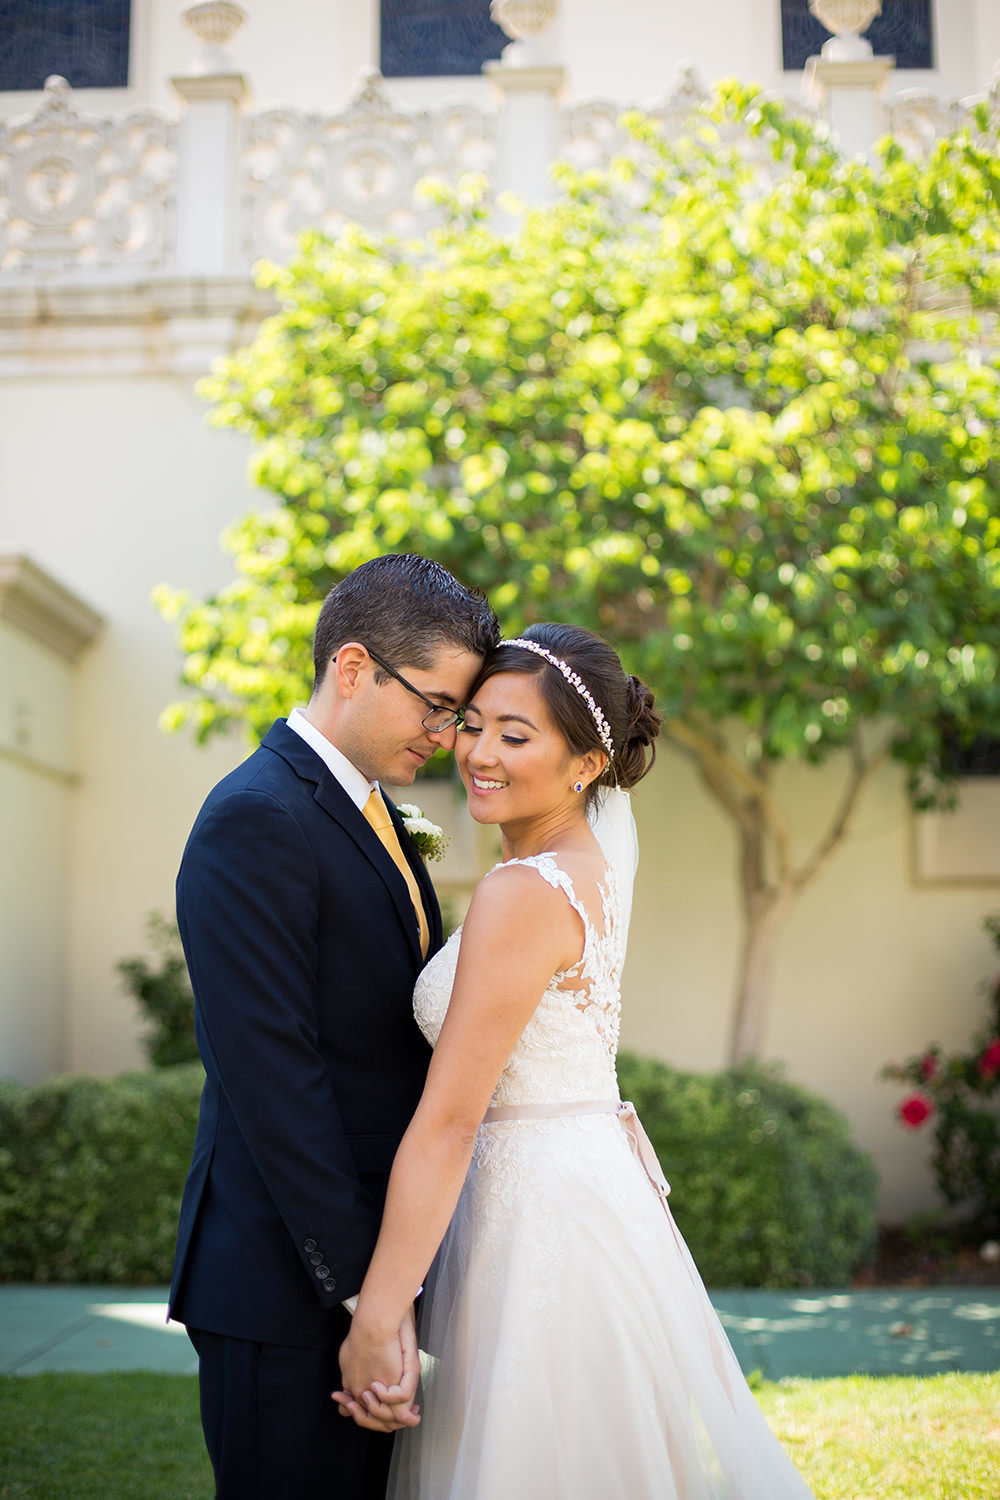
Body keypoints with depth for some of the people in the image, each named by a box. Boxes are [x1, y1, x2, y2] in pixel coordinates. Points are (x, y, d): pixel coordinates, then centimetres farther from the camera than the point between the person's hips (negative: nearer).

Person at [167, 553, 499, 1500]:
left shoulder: (373, 817, 14)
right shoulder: (257, 819, -17)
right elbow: (270, 1072, -21)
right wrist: (358, 1283, -20)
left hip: (368, 1261, 9)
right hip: (286, 1283, -9)